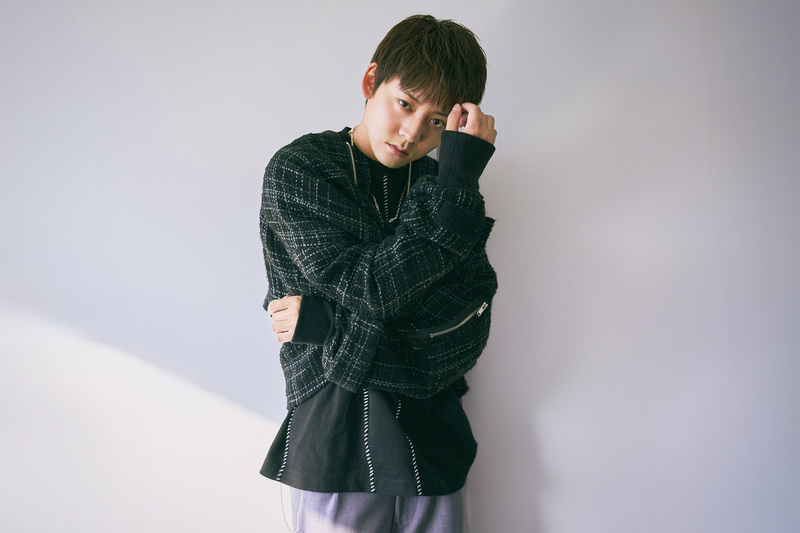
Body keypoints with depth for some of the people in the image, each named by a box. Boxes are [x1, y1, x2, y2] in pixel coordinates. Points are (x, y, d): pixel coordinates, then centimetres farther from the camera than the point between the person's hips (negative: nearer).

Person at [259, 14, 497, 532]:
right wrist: (459, 182, -18)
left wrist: (330, 324, -14)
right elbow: (375, 288, -16)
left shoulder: (438, 182, 8)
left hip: (435, 438, 4)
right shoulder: (297, 170, -3)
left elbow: (473, 309, -6)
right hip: (338, 440, -3)